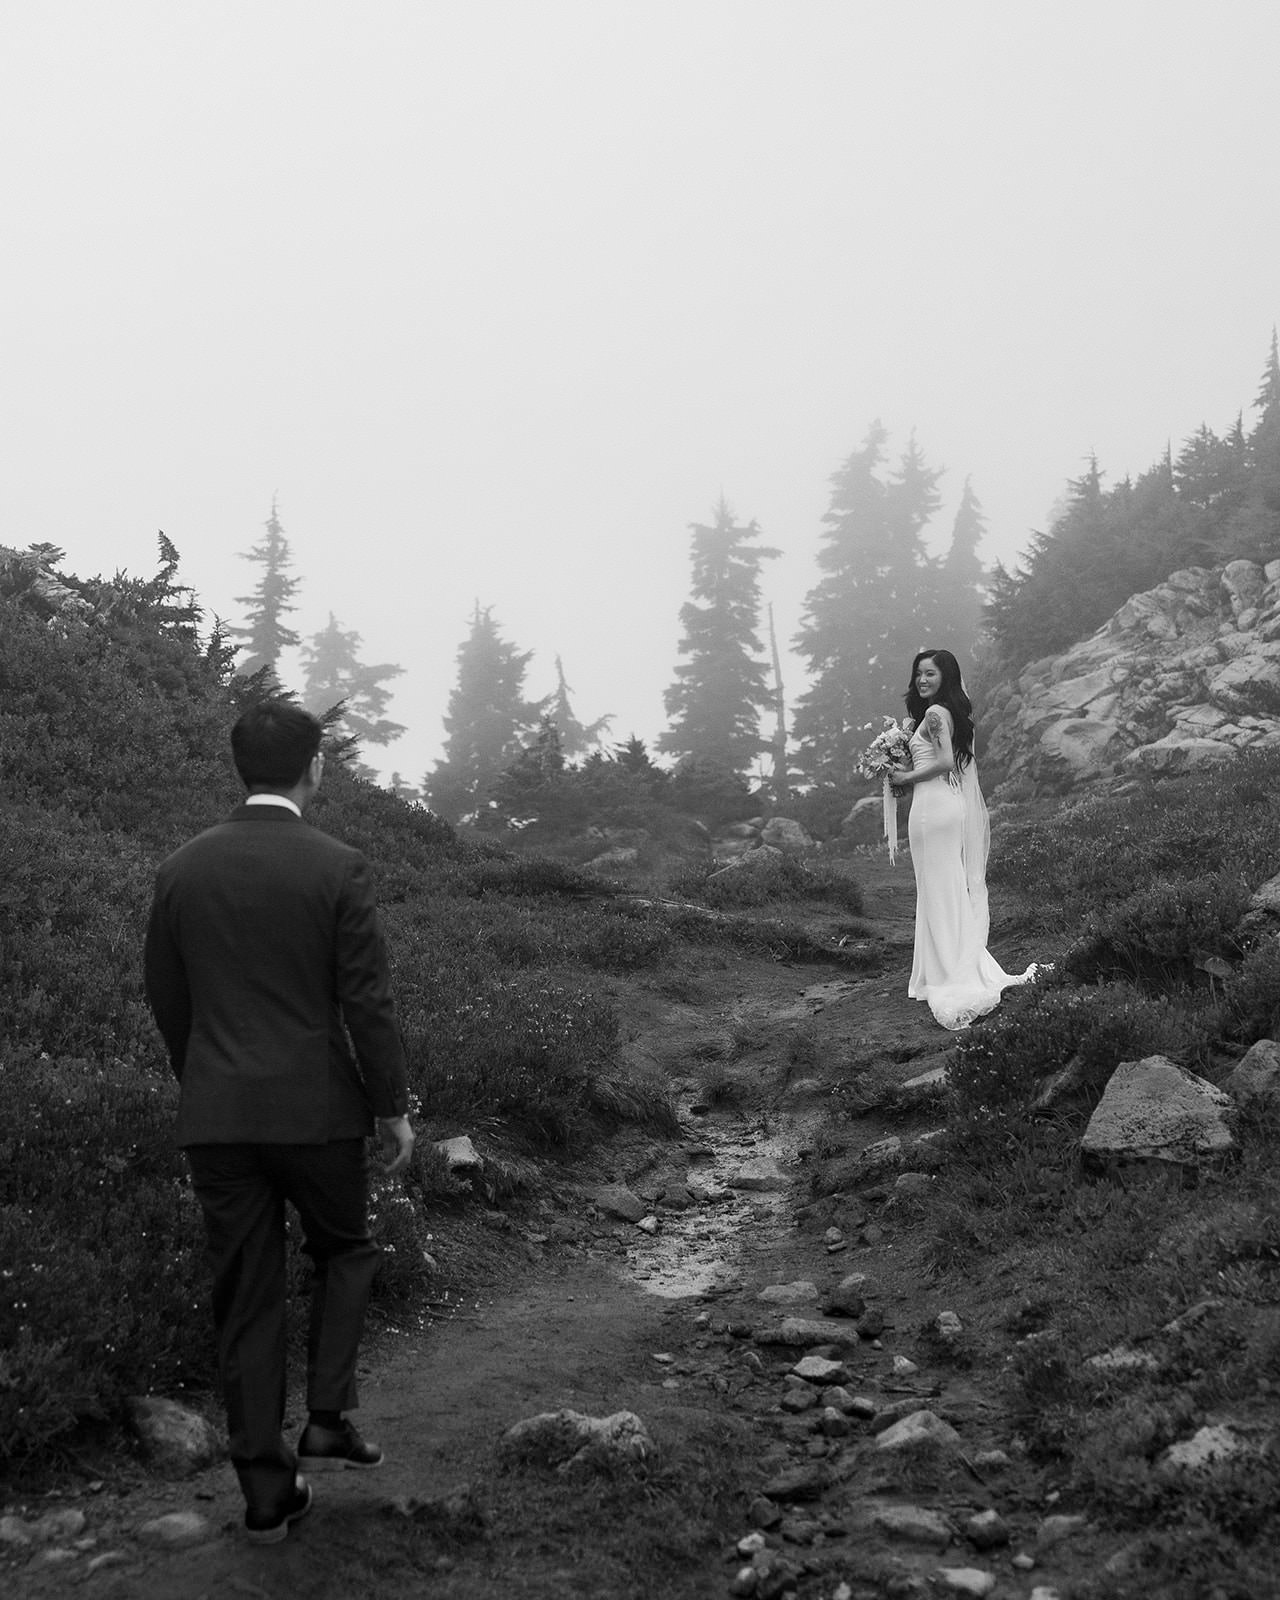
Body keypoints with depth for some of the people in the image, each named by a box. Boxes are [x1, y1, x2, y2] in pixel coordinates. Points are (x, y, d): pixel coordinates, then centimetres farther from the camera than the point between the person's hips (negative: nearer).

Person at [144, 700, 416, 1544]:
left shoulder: (181, 868, 1)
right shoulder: (339, 868, -10)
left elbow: (165, 999, 9)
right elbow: (368, 1002, -10)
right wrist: (393, 1108, 1)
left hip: (214, 1115, 3)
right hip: (316, 1108, -3)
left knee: (246, 1299, 10)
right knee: (345, 1252, 23)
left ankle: (268, 1491, 16)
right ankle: (328, 1418, 13)